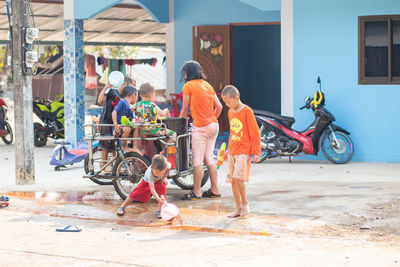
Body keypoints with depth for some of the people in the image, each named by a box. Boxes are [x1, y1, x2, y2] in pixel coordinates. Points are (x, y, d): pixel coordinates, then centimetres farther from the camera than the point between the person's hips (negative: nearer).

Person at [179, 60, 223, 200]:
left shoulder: (188, 85, -4)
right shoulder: (207, 85, 14)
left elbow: (185, 109, -1)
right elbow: (219, 107, 11)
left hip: (200, 127, -7)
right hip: (214, 125, 7)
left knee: (197, 160, -4)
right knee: (209, 158, 13)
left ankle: (196, 192, -2)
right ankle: (215, 190, 14)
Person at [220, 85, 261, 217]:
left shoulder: (247, 111, -10)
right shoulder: (230, 112, 12)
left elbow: (255, 133, -10)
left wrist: (256, 153, -11)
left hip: (244, 151, -7)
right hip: (232, 151, 7)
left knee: (238, 177, -18)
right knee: (232, 180, 4)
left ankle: (245, 203, 1)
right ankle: (238, 208, 12)